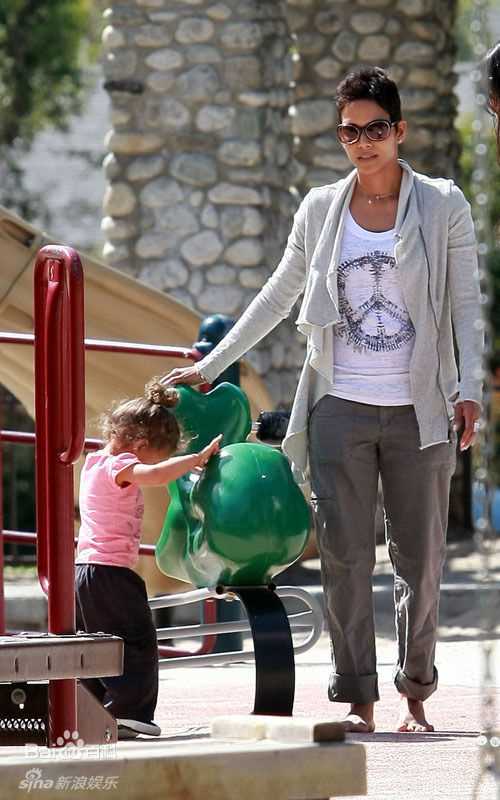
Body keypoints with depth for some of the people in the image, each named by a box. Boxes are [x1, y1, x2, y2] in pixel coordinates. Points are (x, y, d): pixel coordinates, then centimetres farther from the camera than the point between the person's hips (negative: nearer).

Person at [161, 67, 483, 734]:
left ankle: (415, 696, 14)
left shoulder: (443, 205, 3)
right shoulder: (321, 209, 9)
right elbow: (277, 298, 16)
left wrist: (469, 389, -9)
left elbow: (467, 304, 3)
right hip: (340, 410, 1)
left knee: (421, 558, 3)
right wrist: (208, 367, 14)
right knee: (345, 557, -3)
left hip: (419, 411, -1)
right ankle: (358, 700, 0)